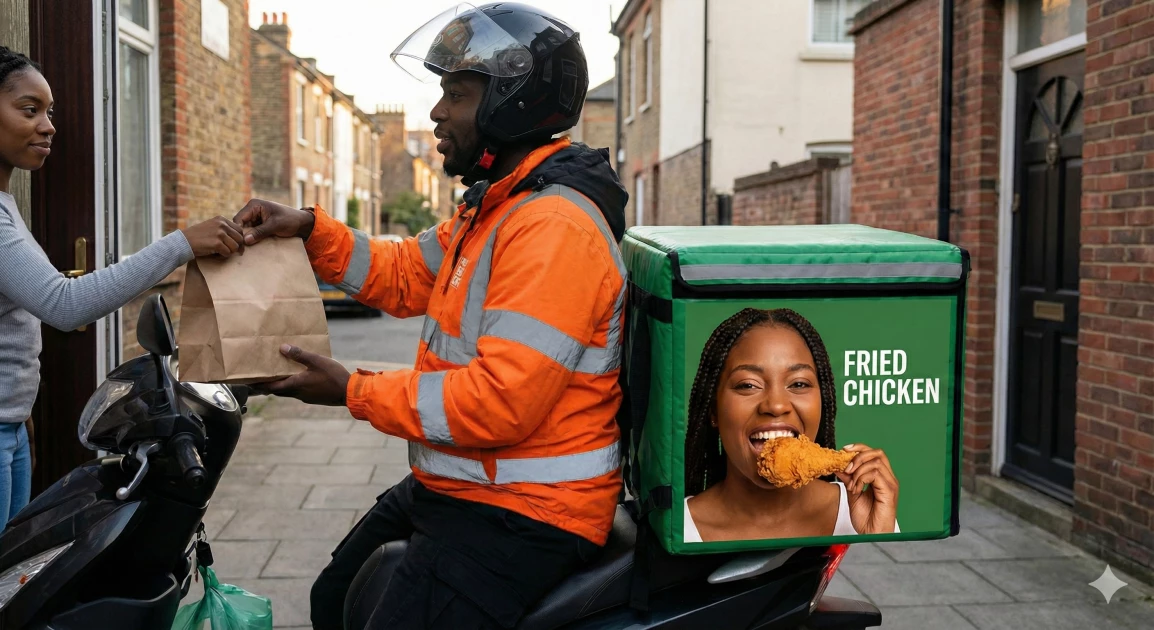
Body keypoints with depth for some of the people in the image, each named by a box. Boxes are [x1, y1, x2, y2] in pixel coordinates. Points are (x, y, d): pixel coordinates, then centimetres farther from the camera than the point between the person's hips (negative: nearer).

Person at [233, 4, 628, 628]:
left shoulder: (553, 226, -24)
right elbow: (404, 277, 20)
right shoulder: (491, 207, 12)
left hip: (521, 516, -11)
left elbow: (503, 401, -29)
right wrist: (310, 228, 5)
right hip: (448, 486, 11)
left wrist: (354, 392, -19)